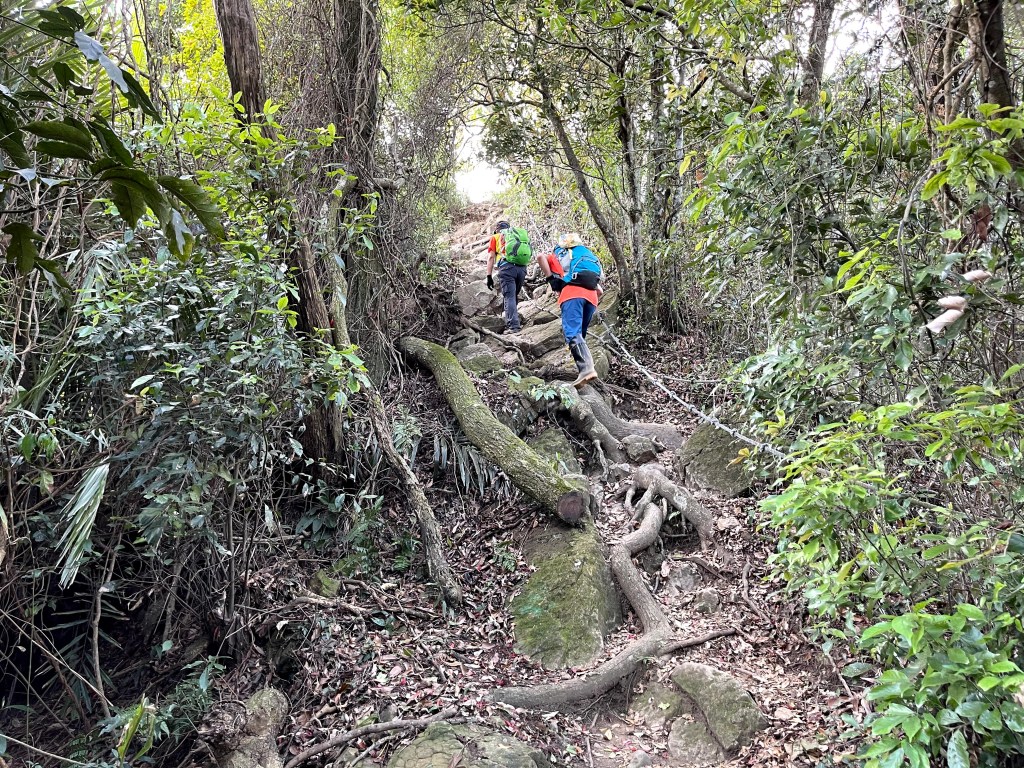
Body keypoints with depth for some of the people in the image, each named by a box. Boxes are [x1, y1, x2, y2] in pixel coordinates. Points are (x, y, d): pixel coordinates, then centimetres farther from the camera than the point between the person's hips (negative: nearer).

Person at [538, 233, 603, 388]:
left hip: (572, 293, -5)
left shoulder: (559, 255, 27)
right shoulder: (588, 258, 39)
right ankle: (585, 368, 2)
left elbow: (540, 257, 3)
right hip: (591, 296, 5)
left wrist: (550, 279, 5)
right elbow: (600, 291, 35)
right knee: (580, 335, 15)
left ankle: (587, 368, -38)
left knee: (572, 333, -18)